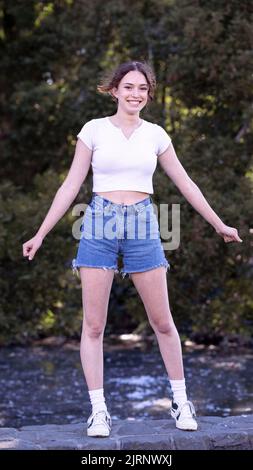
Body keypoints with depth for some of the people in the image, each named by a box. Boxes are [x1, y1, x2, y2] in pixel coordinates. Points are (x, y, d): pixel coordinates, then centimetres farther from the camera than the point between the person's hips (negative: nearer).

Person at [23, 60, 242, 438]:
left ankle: (181, 400, 19)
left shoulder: (155, 135, 7)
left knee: (162, 322, 4)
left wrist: (219, 224, 18)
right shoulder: (94, 130, 2)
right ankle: (98, 410, 5)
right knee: (93, 325, -3)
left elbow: (186, 184, 15)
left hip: (142, 228, 2)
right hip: (99, 225, -1)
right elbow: (71, 186, 3)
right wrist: (40, 234, 0)